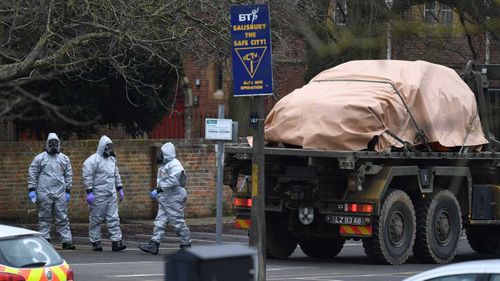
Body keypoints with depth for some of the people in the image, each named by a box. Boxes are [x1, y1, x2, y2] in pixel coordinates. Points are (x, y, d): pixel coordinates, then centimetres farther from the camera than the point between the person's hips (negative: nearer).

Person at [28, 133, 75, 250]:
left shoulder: (64, 159, 11)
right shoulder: (39, 158, 2)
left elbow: (69, 175, 14)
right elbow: (32, 174, 2)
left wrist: (68, 191, 8)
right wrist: (31, 190, -4)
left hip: (60, 194, 2)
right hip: (44, 194, -2)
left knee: (63, 218, 2)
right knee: (45, 218, 2)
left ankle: (66, 240, 2)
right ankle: (45, 239, 7)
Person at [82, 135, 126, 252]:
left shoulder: (112, 159, 15)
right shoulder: (93, 160, -10)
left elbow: (117, 175, 26)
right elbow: (87, 177, -14)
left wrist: (120, 189, 22)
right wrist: (89, 192, -19)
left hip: (111, 194, 7)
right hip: (98, 195, -7)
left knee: (113, 219, 1)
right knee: (96, 219, 1)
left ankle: (116, 241, 0)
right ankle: (95, 242, 9)